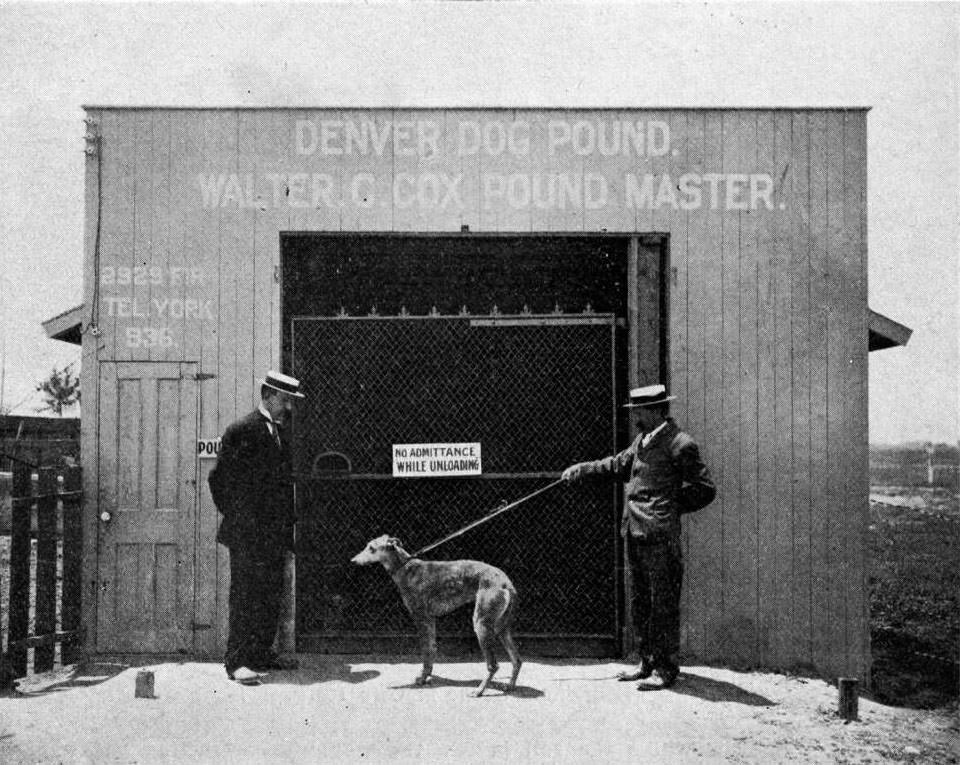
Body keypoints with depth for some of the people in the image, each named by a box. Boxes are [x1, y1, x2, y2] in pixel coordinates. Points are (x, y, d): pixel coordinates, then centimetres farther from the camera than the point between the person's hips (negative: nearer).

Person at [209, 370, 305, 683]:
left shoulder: (280, 433, 16)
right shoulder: (241, 431, -9)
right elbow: (219, 478, -8)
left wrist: (287, 522, 15)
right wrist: (236, 518, -6)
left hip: (275, 535, 8)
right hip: (247, 535, -8)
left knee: (272, 597, 10)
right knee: (245, 595, -7)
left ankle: (262, 654, 20)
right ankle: (237, 661, -4)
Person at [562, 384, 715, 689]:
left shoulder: (680, 445, -11)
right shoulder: (642, 440, 14)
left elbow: (705, 490, -9)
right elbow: (618, 465, 29)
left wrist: (668, 507, -6)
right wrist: (583, 469, 21)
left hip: (660, 535, -9)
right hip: (635, 532, 9)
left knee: (664, 605, -2)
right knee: (641, 602, 15)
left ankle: (667, 669, 6)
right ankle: (647, 662, 26)